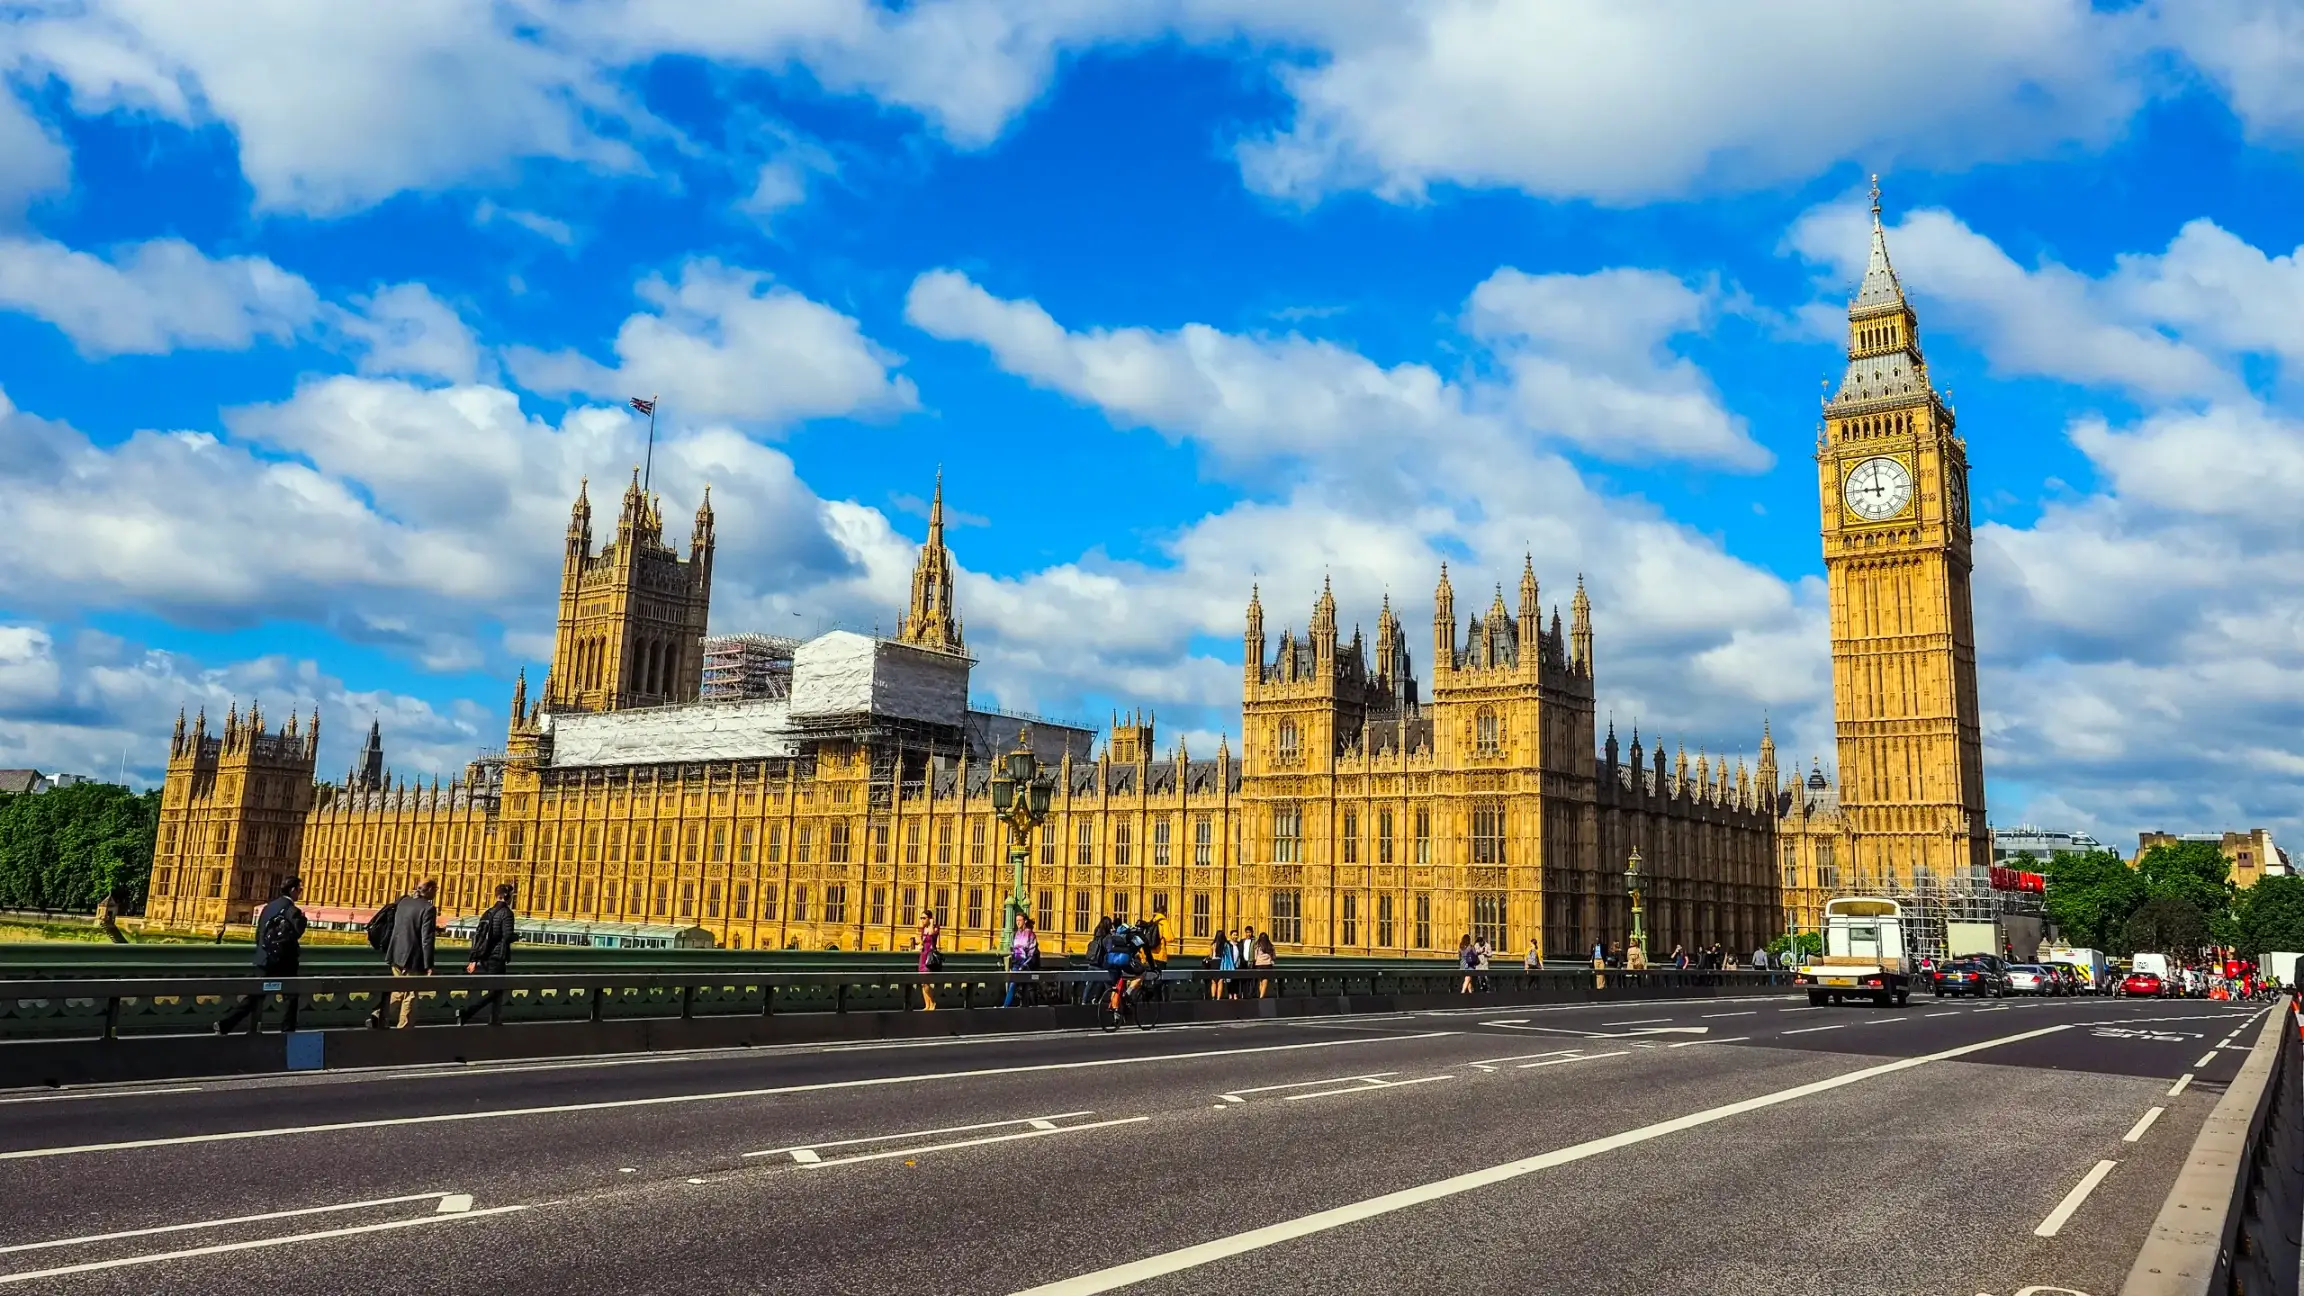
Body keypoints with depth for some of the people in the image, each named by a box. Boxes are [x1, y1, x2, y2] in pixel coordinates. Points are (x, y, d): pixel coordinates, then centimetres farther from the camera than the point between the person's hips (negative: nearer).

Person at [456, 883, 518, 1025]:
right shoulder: (506, 913, -10)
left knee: (497, 989, 17)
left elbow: (477, 936, 12)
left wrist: (474, 959, 14)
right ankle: (465, 1012, -21)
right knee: (494, 991, -6)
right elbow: (507, 936, -18)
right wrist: (517, 936, 5)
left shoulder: (488, 913, 13)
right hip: (497, 958, -8)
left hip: (485, 957, 8)